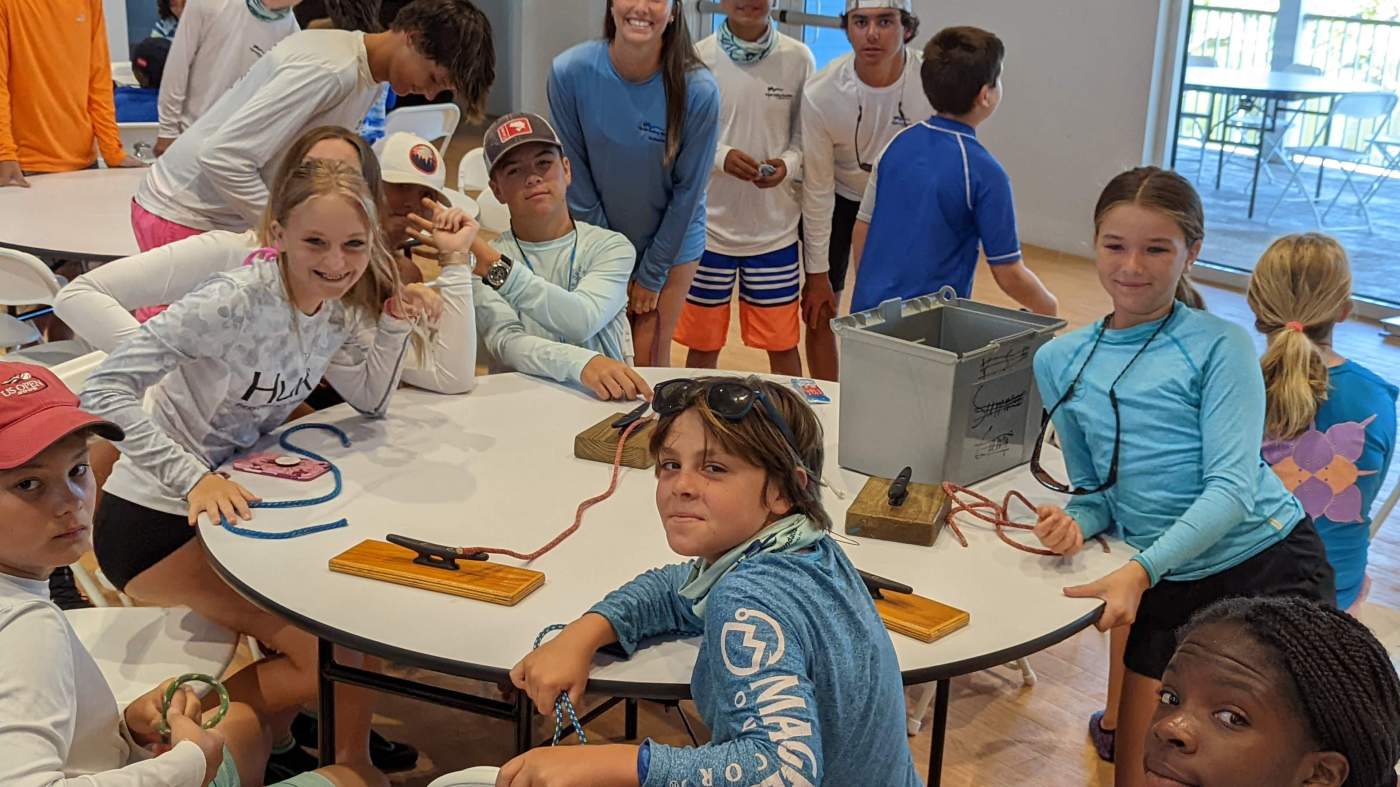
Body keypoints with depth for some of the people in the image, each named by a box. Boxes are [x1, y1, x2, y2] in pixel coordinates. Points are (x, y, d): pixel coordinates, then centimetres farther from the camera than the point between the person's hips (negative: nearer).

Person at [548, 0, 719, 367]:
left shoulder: (698, 89, -22)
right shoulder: (570, 72, -20)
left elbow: (688, 191, -13)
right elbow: (575, 176, -10)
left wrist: (652, 276, -7)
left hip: (672, 244, -1)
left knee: (651, 364, 5)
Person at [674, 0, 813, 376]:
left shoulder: (798, 58, -2)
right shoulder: (697, 57, -5)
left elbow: (808, 136, 5)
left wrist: (789, 163, -16)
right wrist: (720, 155, -19)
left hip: (774, 228, 1)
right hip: (709, 225, 0)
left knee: (783, 345, 8)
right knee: (703, 344, 10)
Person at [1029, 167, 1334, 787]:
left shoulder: (1220, 346, -6)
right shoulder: (1060, 361, 7)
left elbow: (1232, 486, -15)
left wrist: (1141, 568, -27)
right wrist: (1075, 520, -11)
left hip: (1271, 568, -4)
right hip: (1168, 590, 4)